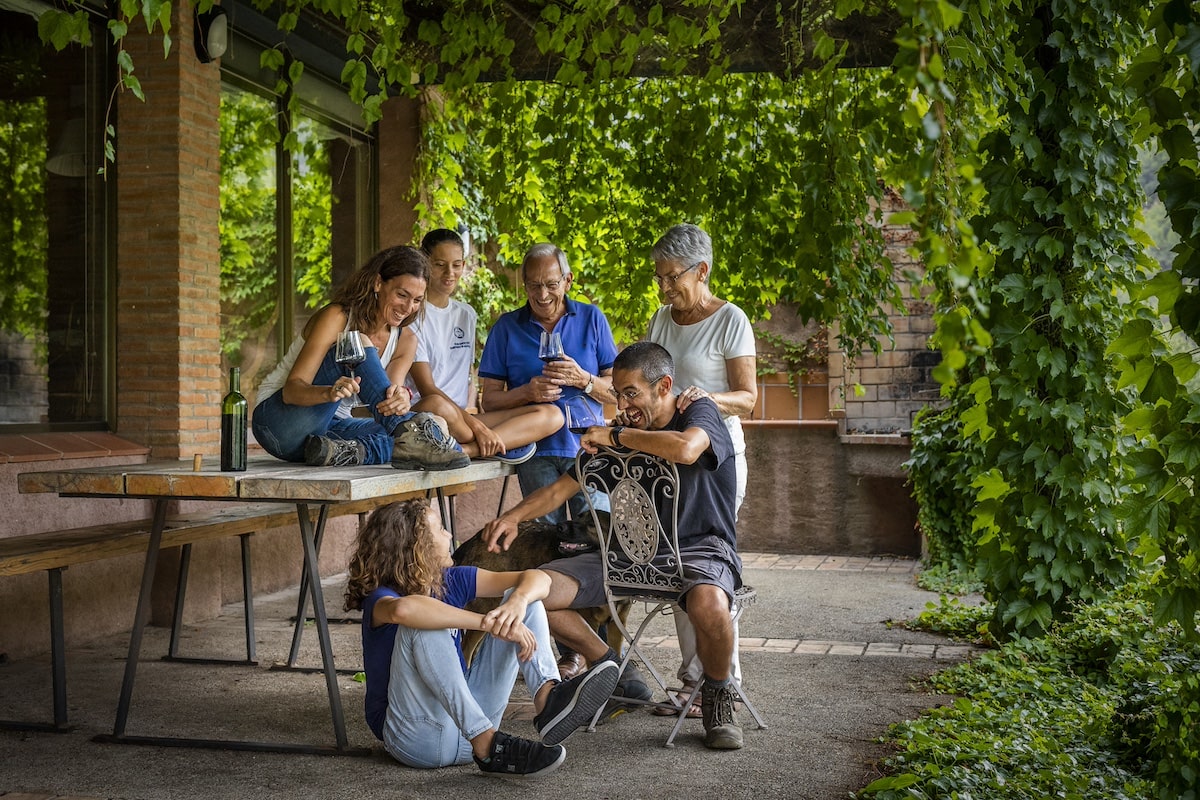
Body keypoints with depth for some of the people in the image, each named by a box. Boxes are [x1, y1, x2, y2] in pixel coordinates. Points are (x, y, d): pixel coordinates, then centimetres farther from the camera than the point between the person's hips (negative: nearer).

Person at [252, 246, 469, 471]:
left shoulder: (405, 341, 2)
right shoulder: (336, 317, -15)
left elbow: (383, 405, -12)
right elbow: (292, 389, -22)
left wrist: (399, 400, -37)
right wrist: (329, 393, -45)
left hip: (332, 427, 5)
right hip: (279, 423, -5)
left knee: (437, 425, -18)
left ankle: (346, 452, -35)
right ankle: (407, 431, -41)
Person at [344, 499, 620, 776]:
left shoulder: (451, 581, 7)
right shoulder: (379, 599, -12)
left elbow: (537, 578, -1)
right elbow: (403, 610, -40)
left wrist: (518, 602, -25)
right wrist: (490, 623, -41)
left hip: (470, 719, 6)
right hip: (416, 739, -6)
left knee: (521, 595, -3)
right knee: (421, 626, -31)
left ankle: (547, 697, -30)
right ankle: (487, 744, -40)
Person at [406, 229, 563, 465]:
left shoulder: (467, 315, 19)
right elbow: (426, 388, -13)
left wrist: (469, 420, -1)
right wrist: (476, 426, -21)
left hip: (462, 417, 7)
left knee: (551, 414, -12)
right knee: (435, 406, -44)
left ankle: (465, 450, -28)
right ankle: (496, 446, -17)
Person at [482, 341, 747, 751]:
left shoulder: (701, 413, -6)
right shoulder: (621, 435, 10)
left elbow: (685, 449, -32)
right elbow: (562, 487, 12)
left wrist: (615, 436, -18)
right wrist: (513, 517, -7)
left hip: (700, 548, -5)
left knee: (709, 604, -41)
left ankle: (716, 694, -7)